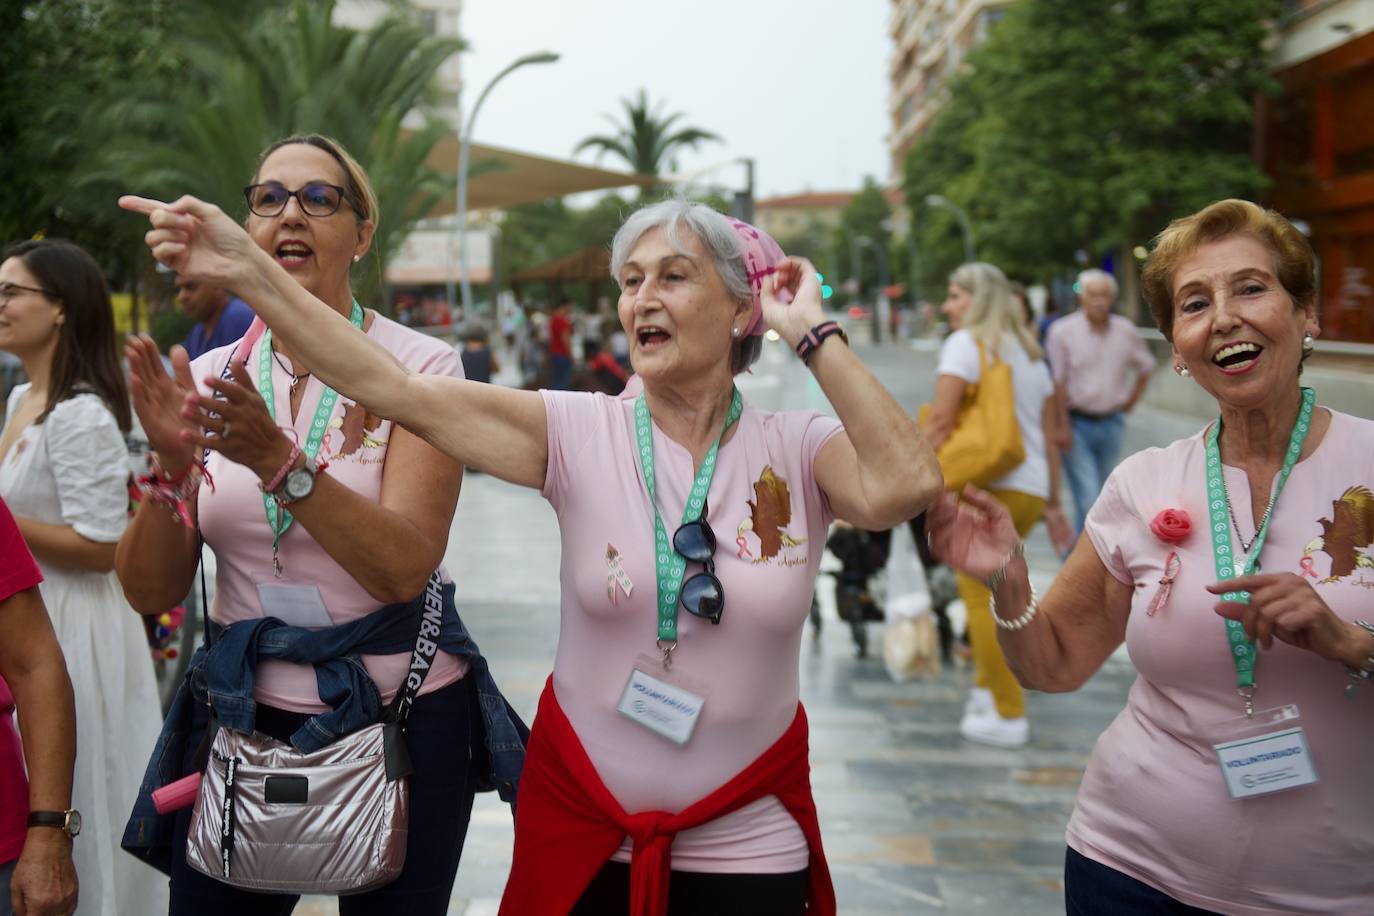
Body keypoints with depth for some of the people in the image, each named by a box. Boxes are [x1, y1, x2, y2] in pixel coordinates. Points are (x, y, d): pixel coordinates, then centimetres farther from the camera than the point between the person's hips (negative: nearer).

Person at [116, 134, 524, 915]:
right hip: (243, 711, 3)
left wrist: (278, 460, -32)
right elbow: (151, 592, -3)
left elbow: (404, 570, -20)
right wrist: (172, 463, -20)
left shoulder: (419, 367, -8)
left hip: (400, 712, -3)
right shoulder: (210, 378, 1)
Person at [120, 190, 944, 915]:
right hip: (583, 836, 1)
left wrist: (813, 333, -16)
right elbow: (396, 390, -15)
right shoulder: (580, 433, -7)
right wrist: (251, 272, -22)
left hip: (747, 845, 0)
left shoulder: (795, 451, -6)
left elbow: (905, 485, -26)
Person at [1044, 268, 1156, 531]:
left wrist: (1128, 404, 11)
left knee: (1102, 497, 12)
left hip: (1111, 424, 5)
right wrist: (1063, 427, -15)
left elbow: (1145, 366, 20)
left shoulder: (1126, 332, 4)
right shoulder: (1062, 331, -8)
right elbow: (1057, 382, -11)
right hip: (1077, 423, -5)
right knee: (1088, 498, -13)